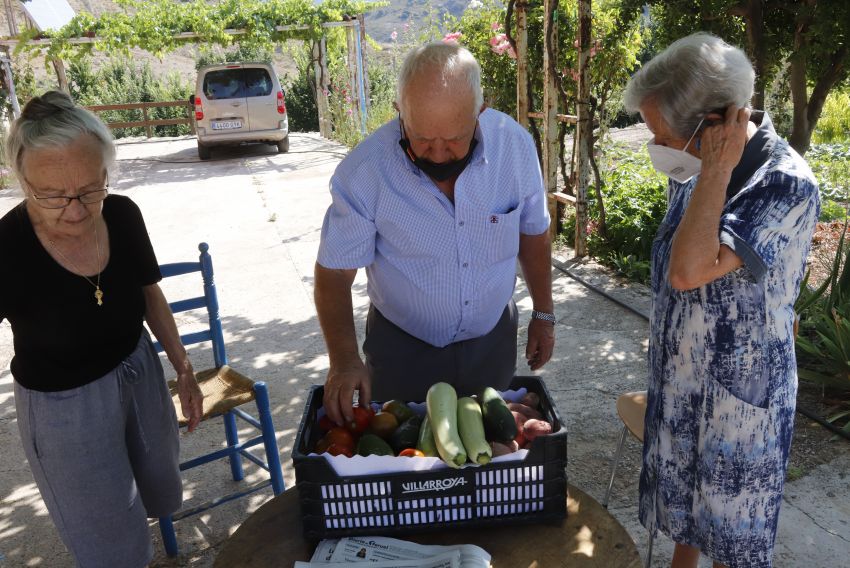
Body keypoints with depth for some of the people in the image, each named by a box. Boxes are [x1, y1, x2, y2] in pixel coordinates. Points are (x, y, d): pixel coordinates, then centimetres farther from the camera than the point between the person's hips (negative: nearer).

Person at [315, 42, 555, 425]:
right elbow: (335, 272, -15)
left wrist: (543, 314, 6)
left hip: (492, 339, 3)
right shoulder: (364, 171, -24)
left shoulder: (515, 144, -16)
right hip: (403, 349, -2)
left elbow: (533, 232, -1)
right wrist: (344, 359, -26)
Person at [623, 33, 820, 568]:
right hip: (679, 375, 7)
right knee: (682, 495, 26)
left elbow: (689, 271, -36)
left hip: (739, 390, -6)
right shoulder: (694, 168, -3)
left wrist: (715, 172, -30)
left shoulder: (787, 184, -26)